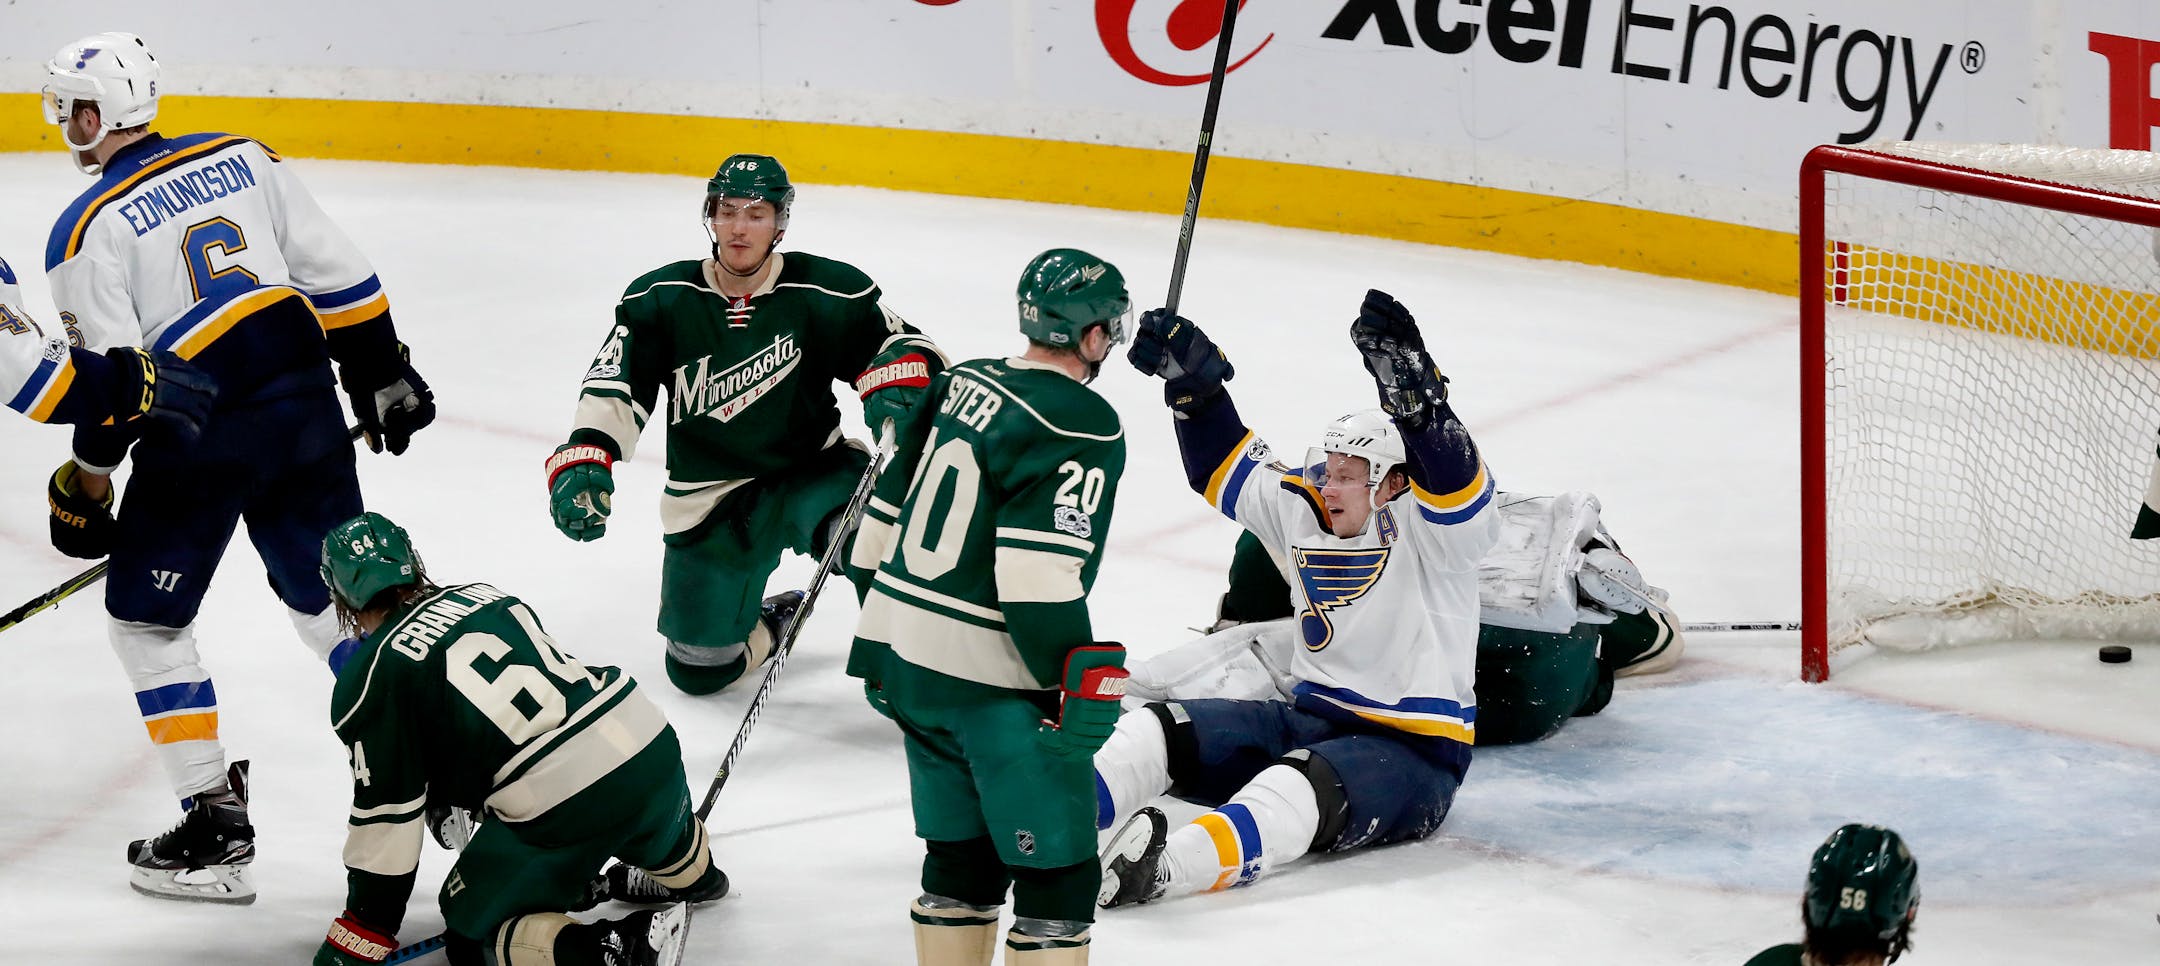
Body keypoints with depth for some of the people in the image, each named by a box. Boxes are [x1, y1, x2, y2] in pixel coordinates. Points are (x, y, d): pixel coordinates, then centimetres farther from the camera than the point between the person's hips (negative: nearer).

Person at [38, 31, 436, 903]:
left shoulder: (89, 230, -7)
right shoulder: (241, 159, 8)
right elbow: (338, 275, 8)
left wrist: (84, 490, 3)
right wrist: (382, 376, 18)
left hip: (200, 438, -5)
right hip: (304, 403, 5)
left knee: (145, 613, 10)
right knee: (334, 593, 18)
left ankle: (215, 823, 6)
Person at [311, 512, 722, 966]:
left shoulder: (369, 680, -1)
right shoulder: (481, 594, 19)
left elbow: (386, 815, -1)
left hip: (558, 806, -7)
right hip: (646, 738, 7)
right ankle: (694, 873, 65)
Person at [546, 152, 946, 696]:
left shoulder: (828, 293, -11)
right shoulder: (662, 300, -8)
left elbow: (901, 344, -4)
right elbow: (613, 387, -8)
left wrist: (897, 387, -27)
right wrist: (584, 462, -24)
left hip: (811, 470, -2)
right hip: (709, 500, 2)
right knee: (699, 669, 2)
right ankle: (769, 623, 36)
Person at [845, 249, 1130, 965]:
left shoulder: (959, 384, 9)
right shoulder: (1083, 427, -14)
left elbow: (885, 512, 14)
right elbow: (1039, 574, -23)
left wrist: (878, 642, 22)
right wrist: (1079, 689, -17)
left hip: (905, 656, 8)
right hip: (992, 680, -8)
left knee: (962, 853, 18)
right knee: (1058, 870, -2)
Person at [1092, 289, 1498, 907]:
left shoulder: (1425, 534, -10)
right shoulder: (1305, 520, 10)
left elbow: (1458, 487, -31)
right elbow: (1228, 467, 17)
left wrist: (1411, 392, -47)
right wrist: (1194, 384, 2)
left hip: (1413, 752, -8)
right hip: (1312, 718, 8)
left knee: (1304, 785, -39)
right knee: (1161, 731, -8)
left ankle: (1163, 866, -64)